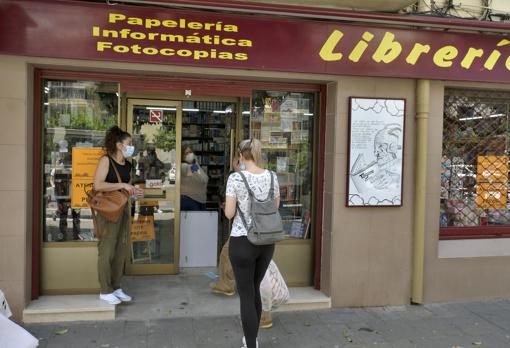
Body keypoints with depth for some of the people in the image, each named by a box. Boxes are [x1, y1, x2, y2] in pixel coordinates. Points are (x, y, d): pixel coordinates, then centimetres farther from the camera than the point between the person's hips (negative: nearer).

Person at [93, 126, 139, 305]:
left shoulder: (127, 164, 13)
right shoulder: (106, 160, -9)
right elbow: (98, 185, -20)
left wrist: (133, 190, 6)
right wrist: (122, 185, -19)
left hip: (124, 209, 8)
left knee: (121, 250, 11)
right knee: (107, 251, -2)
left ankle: (116, 288, 21)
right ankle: (105, 291, 8)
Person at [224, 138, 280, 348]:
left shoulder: (236, 178, -13)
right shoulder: (272, 177, 1)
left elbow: (229, 214, -12)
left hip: (242, 241, -5)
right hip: (267, 241, 6)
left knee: (246, 296, 6)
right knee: (254, 290, 23)